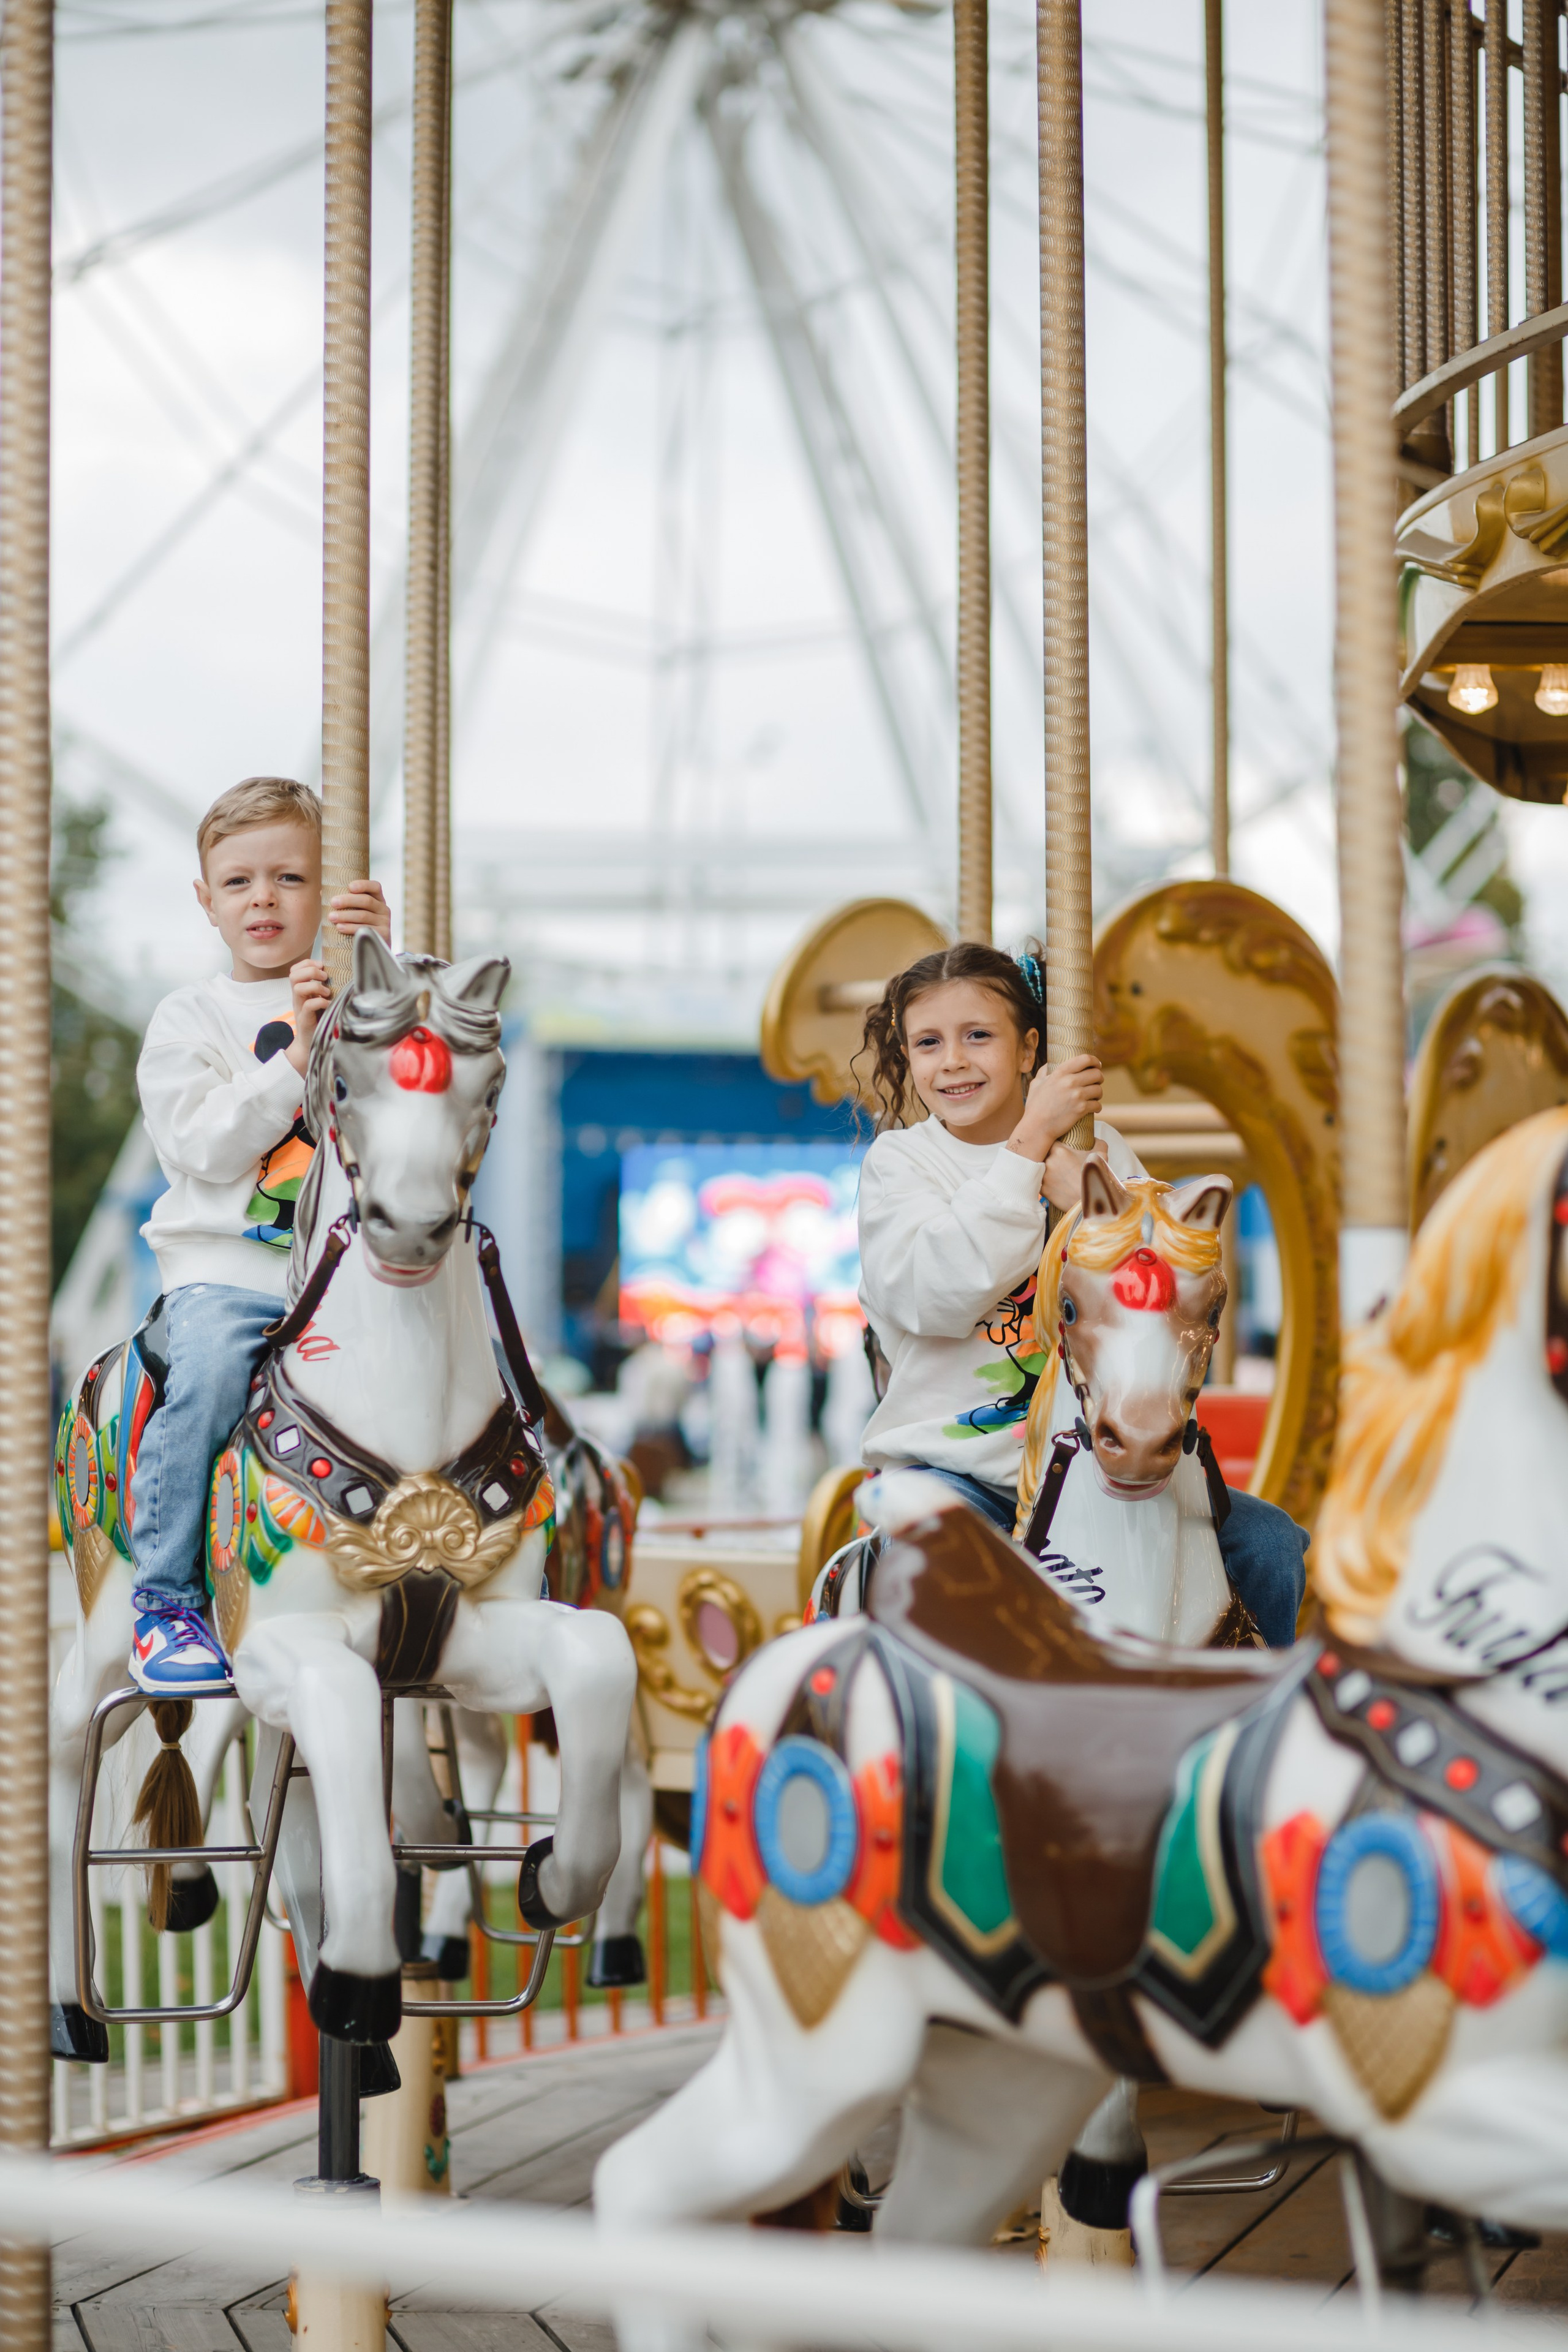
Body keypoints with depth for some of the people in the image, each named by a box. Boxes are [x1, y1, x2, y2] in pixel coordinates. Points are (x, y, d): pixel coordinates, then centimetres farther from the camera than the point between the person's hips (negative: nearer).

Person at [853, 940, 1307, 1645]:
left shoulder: (1099, 1148, 8)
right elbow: (936, 1296, -18)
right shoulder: (899, 1160, 0)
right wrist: (1029, 1142, -16)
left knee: (1271, 1542, -7)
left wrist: (1093, 1207, -17)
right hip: (953, 1461, -3)